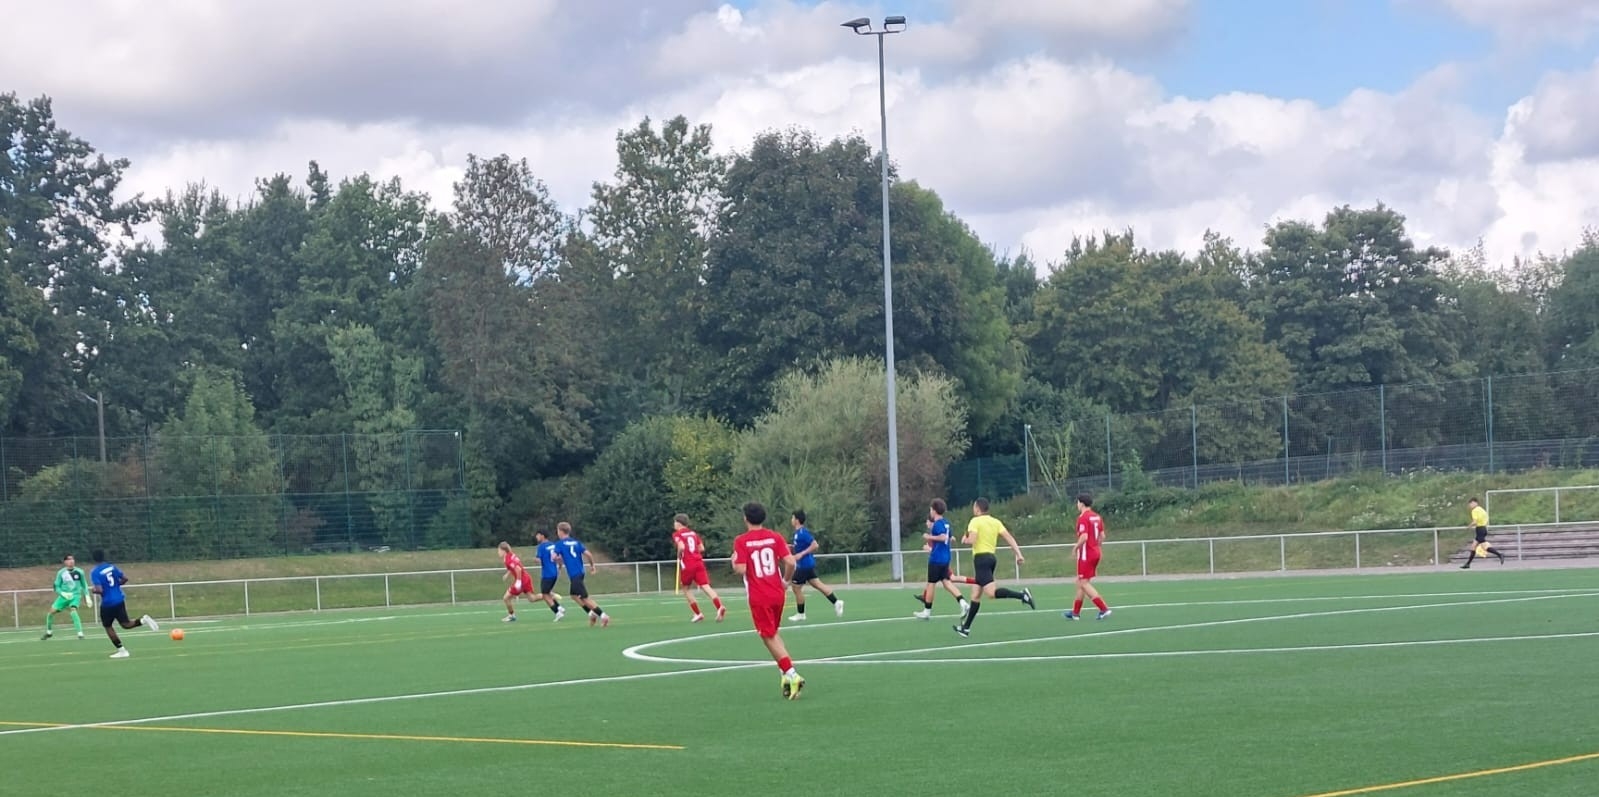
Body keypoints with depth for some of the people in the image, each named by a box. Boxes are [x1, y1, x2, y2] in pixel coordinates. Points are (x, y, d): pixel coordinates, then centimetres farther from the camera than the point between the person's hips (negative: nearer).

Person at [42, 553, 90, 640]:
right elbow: (57, 587, -1)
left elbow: (84, 585, 9)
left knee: (73, 611, -30)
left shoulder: (79, 572, -5)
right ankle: (49, 632, 28)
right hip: (64, 596, 2)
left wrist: (87, 596, 4)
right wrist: (63, 594, -19)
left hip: (75, 595, -2)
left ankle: (80, 633, -27)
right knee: (51, 613, 1)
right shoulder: (61, 573, -6)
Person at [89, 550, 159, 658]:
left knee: (108, 627, 13)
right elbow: (125, 579, 4)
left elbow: (99, 590, -21)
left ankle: (121, 650, 9)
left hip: (107, 603, -5)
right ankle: (143, 620, -16)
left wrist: (94, 590, 1)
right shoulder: (112, 567, 5)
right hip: (119, 600, 5)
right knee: (126, 624, 12)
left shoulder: (95, 573, -13)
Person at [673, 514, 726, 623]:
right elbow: (702, 548, 14)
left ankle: (698, 614, 12)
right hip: (699, 562, 4)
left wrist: (679, 557, -2)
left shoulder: (677, 534, -2)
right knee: (705, 586, -7)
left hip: (687, 565, -4)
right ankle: (720, 607, -30)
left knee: (686, 588, 16)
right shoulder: (693, 533, 16)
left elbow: (681, 547, -19)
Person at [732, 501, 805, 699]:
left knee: (769, 637, 3)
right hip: (778, 594, 4)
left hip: (758, 597, -4)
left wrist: (734, 561, 5)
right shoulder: (775, 537, 1)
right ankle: (788, 674, 12)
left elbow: (741, 569, -17)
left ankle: (790, 674, -11)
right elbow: (791, 563, -7)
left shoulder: (741, 541, -9)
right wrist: (785, 580, 11)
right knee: (773, 633, 22)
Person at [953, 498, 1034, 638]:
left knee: (991, 592, -20)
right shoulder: (995, 522, 13)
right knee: (976, 595, 13)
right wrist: (1019, 554, 1)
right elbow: (1009, 538, 4)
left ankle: (1022, 595, -35)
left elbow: (972, 540, -18)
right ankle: (966, 627, 17)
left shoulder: (975, 521, -5)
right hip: (992, 557, 8)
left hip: (981, 557, -8)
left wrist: (964, 539, 4)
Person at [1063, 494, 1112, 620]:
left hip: (1086, 554, -9)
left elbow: (1084, 537, -24)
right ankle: (1075, 612, 23)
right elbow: (1102, 536, 12)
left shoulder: (1083, 518, -16)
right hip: (1095, 553, 9)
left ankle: (1104, 609, -13)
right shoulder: (1097, 517, 8)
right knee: (1081, 582, 17)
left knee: (1084, 583, -5)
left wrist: (1075, 548, -10)